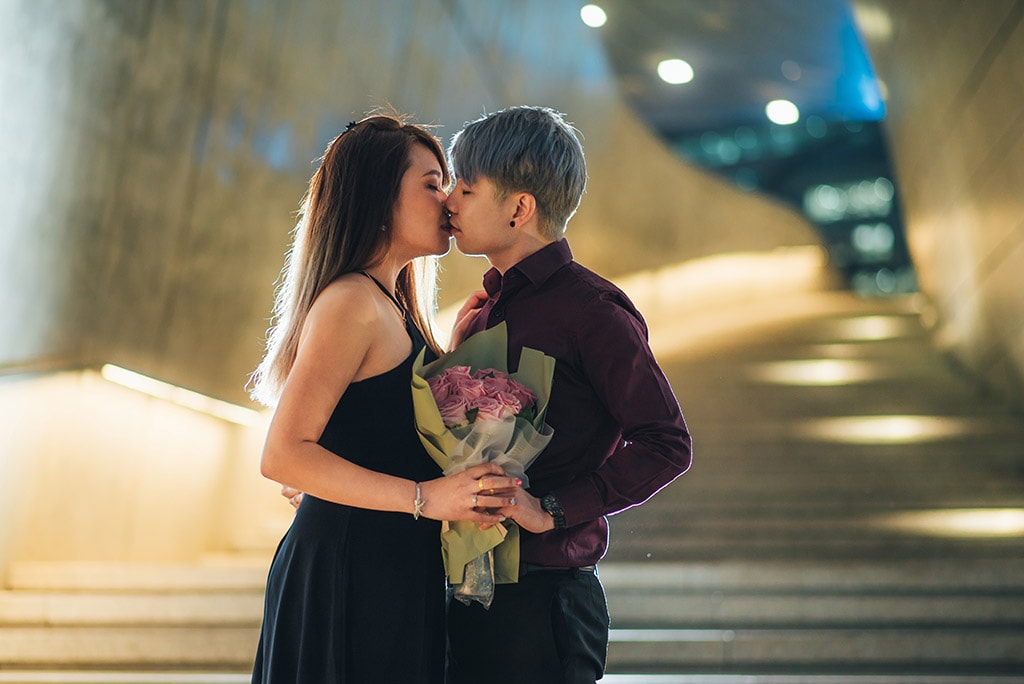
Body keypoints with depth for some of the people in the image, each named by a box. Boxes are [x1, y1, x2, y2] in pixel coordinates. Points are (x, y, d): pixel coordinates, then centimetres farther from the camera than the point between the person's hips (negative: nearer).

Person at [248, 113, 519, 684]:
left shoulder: (395, 307, 15)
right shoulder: (350, 303, -15)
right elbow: (284, 455, -21)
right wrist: (424, 497, -23)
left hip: (395, 579, 9)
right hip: (349, 573, -9)